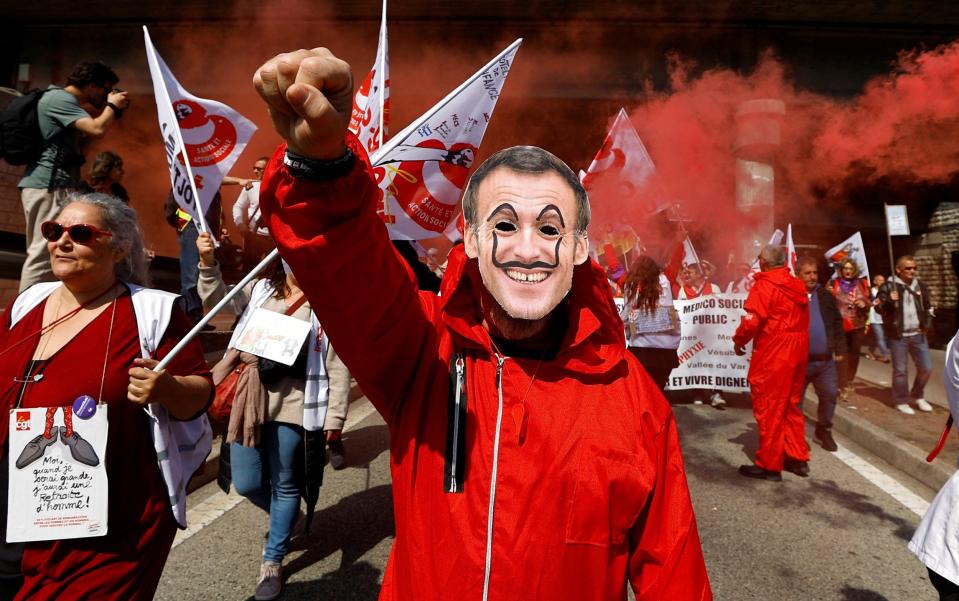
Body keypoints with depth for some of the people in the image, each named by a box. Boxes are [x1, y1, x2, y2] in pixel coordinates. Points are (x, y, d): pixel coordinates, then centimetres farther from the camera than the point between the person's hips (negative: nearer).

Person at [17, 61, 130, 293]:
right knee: (44, 253, -12)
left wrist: (110, 110, 17)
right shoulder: (60, 98, -11)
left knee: (42, 251, 13)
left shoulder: (63, 99, 21)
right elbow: (97, 129, -23)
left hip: (49, 184, 11)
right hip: (50, 185, -11)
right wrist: (112, 106, -5)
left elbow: (83, 136, 25)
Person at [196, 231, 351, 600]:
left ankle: (272, 562, 31)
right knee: (246, 483, 11)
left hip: (294, 405, -4)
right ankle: (285, 520, 45)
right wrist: (208, 263, 1)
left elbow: (338, 367, -6)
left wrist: (334, 419, -9)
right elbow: (216, 300, 18)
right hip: (250, 400, 4)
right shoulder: (260, 289, 8)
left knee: (285, 486, 10)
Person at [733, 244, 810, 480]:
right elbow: (801, 320, 12)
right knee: (791, 405, 18)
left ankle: (769, 465, 8)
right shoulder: (797, 286, 11)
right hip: (797, 351, 8)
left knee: (769, 408, 1)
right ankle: (797, 458, 25)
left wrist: (739, 340, -4)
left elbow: (752, 320, -19)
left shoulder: (765, 285, -13)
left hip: (773, 354, -8)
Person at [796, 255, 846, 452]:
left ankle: (824, 430, 26)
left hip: (826, 360, 4)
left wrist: (840, 349, 8)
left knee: (830, 395, 7)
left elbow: (837, 324, 13)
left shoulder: (826, 296, 8)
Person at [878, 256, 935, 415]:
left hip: (917, 334, 5)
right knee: (900, 370, 1)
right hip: (898, 336, -5)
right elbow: (879, 308, -9)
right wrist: (889, 301, -29)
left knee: (926, 368, 9)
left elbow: (929, 306, 20)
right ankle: (901, 401, 15)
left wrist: (927, 324, 8)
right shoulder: (888, 286, -8)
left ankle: (917, 396, 30)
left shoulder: (921, 285, 7)